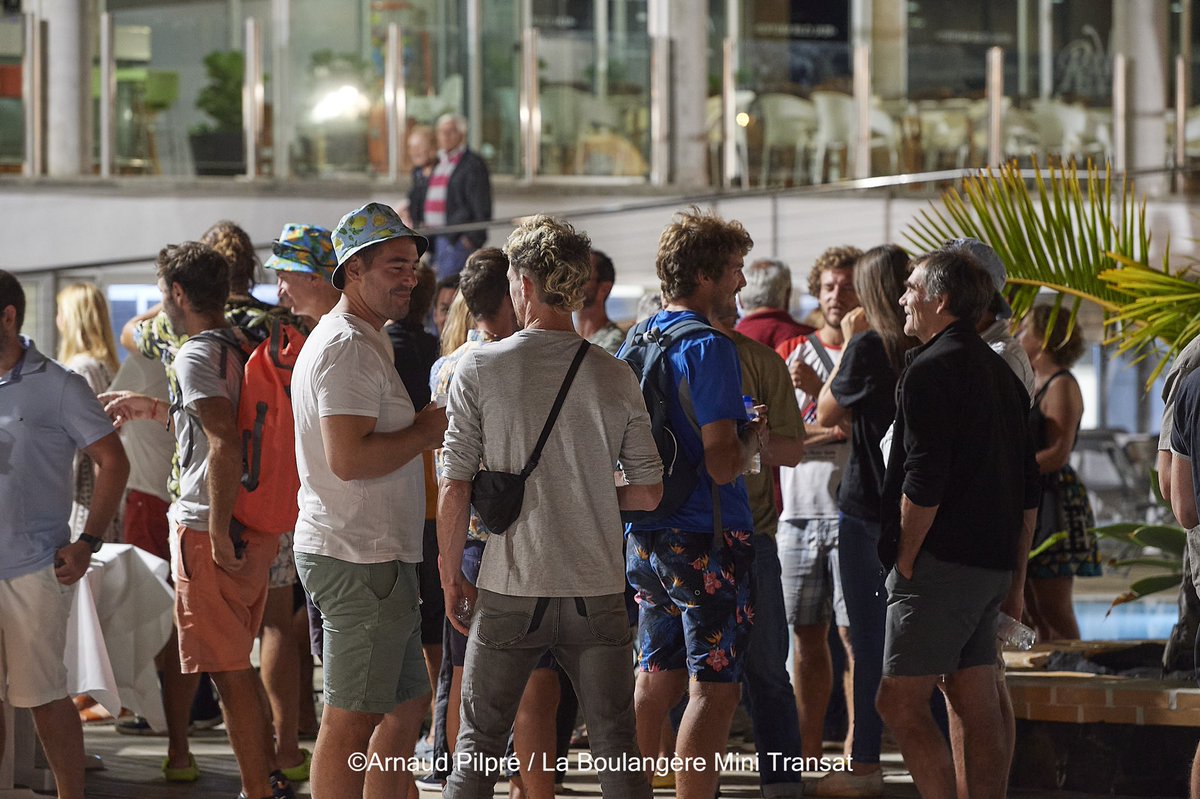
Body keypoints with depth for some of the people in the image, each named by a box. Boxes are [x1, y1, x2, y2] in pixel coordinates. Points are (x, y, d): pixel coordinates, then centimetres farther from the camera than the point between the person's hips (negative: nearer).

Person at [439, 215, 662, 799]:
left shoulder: (480, 368, -6)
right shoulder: (615, 377, -1)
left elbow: (455, 489, -6)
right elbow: (648, 492, 3)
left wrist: (451, 577, 5)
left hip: (510, 594, -1)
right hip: (597, 591, 1)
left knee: (478, 743, 10)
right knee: (617, 748, 7)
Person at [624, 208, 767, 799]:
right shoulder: (709, 350, -16)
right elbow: (722, 464, -23)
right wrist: (754, 438, -2)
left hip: (645, 538, 9)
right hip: (707, 541, -8)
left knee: (657, 679, 16)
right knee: (714, 689, -4)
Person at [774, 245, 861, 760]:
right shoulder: (791, 353, 14)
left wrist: (819, 390, -16)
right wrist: (830, 430, -11)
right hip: (799, 511, 4)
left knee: (854, 632, -9)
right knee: (807, 637, 6)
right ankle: (806, 757, 11)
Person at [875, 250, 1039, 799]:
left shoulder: (931, 370, -10)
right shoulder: (1000, 373, 18)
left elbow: (922, 483, -18)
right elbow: (1028, 490, 20)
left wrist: (904, 562, -8)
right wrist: (1015, 582, 23)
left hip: (941, 565, -9)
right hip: (991, 563, 9)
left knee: (900, 703, -7)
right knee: (976, 709, 8)